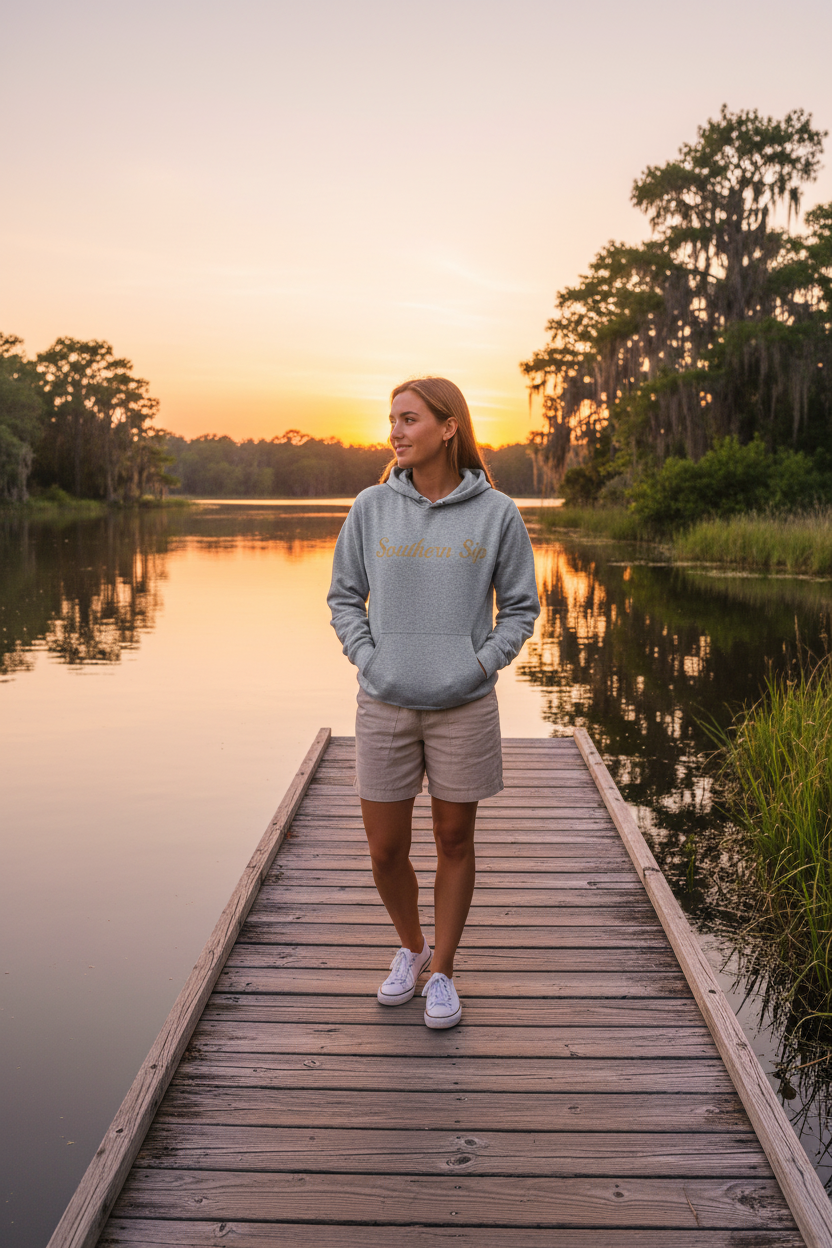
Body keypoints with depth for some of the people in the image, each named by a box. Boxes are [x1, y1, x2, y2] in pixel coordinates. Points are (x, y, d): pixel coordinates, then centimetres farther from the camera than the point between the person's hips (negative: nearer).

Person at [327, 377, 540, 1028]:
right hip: (385, 707, 2)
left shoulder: (497, 513, -3)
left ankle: (442, 971, 28)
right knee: (386, 850, 7)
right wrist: (367, 658, -4)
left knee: (455, 840, 10)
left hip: (463, 708, -1)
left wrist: (482, 663, -8)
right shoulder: (371, 507, 1)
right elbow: (344, 596, 9)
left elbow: (521, 606, 4)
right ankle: (411, 949, 35)